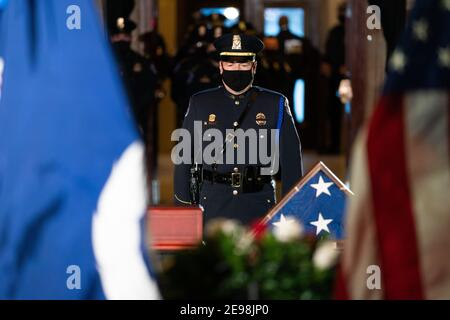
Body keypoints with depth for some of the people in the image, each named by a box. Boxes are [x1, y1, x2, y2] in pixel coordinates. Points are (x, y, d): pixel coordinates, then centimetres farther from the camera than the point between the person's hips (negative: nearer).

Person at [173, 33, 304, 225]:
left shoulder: (275, 105, 6)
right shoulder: (200, 104, 9)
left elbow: (292, 163, 6)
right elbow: (184, 158, 10)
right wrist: (184, 208, 7)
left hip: (259, 208, 0)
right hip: (214, 207, 0)